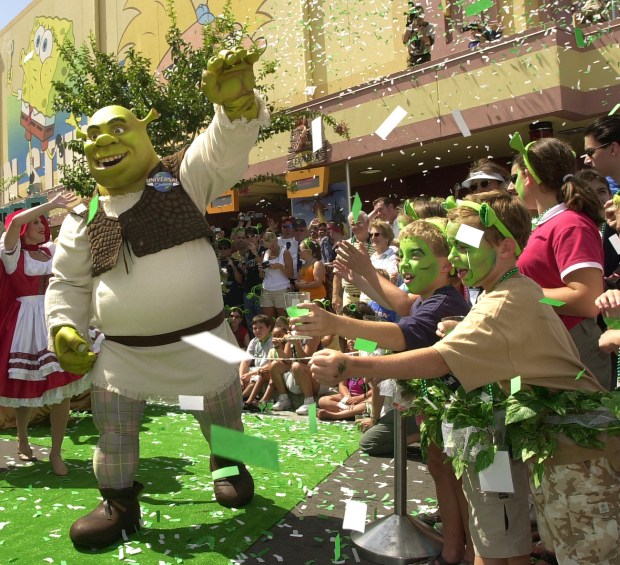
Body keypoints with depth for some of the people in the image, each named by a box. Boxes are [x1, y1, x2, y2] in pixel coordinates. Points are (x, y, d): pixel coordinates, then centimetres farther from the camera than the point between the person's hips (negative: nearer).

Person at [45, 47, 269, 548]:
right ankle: (120, 505, 30)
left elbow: (229, 145, -19)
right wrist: (64, 327, -4)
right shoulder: (84, 221, 4)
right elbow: (68, 283, 12)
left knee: (223, 420, 19)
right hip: (123, 352, 2)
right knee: (113, 434, 6)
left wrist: (237, 101, -40)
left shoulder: (184, 177, -3)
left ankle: (229, 466, 49)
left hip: (202, 338, -1)